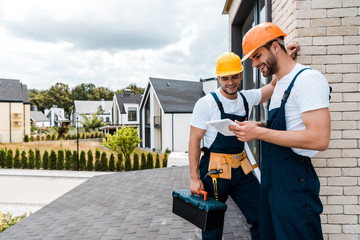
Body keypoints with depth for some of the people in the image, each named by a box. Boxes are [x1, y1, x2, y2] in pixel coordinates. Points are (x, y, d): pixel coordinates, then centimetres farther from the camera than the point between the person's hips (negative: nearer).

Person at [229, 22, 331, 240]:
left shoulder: (308, 79, -15)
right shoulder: (281, 83, 14)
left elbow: (319, 139, -24)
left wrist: (259, 133, -22)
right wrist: (258, 126, 2)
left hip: (294, 180, -9)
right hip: (272, 176, 9)